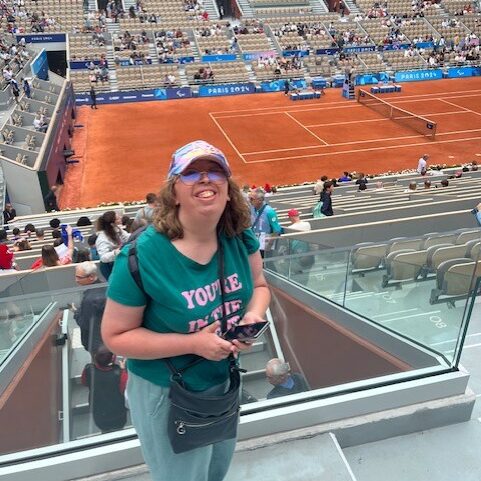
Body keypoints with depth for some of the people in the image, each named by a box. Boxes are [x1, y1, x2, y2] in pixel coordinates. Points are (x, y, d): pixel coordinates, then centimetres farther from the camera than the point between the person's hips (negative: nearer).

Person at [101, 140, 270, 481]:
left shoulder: (240, 238, -13)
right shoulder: (142, 256, -28)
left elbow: (259, 286, 4)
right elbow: (116, 336, -21)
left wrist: (253, 316, -19)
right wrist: (193, 342, -29)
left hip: (226, 381, 6)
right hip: (167, 395, -5)